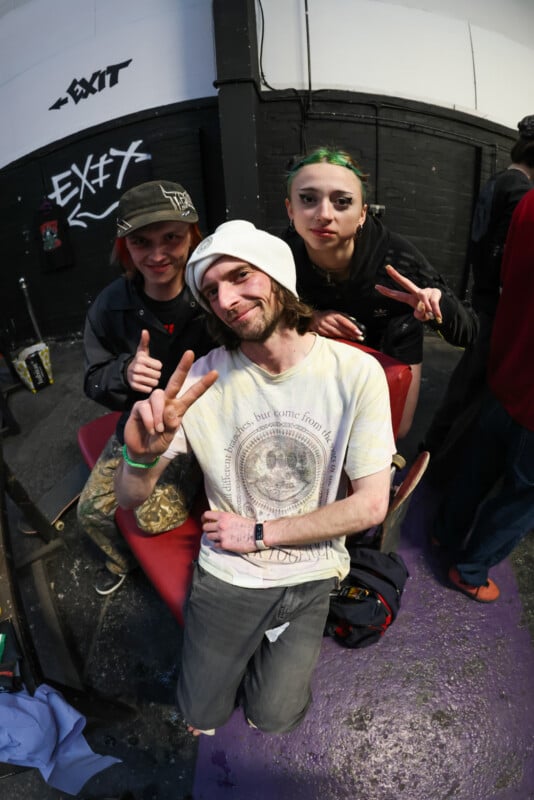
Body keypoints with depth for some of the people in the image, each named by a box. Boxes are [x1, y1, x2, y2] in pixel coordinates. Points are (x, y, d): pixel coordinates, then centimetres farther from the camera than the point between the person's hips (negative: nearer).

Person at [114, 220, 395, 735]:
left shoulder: (357, 372, -17)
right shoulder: (202, 379, -15)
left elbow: (370, 505, -13)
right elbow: (128, 499, -12)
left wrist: (258, 533, -13)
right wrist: (142, 455, -36)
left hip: (313, 576, 0)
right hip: (225, 575, 1)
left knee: (272, 720, 8)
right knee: (202, 719, 12)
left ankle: (268, 657, 39)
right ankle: (246, 655, 42)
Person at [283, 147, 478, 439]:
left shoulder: (397, 257, -37)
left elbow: (466, 333, -30)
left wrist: (439, 302, -53)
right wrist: (306, 317, -32)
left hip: (394, 343, -1)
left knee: (392, 432, 6)